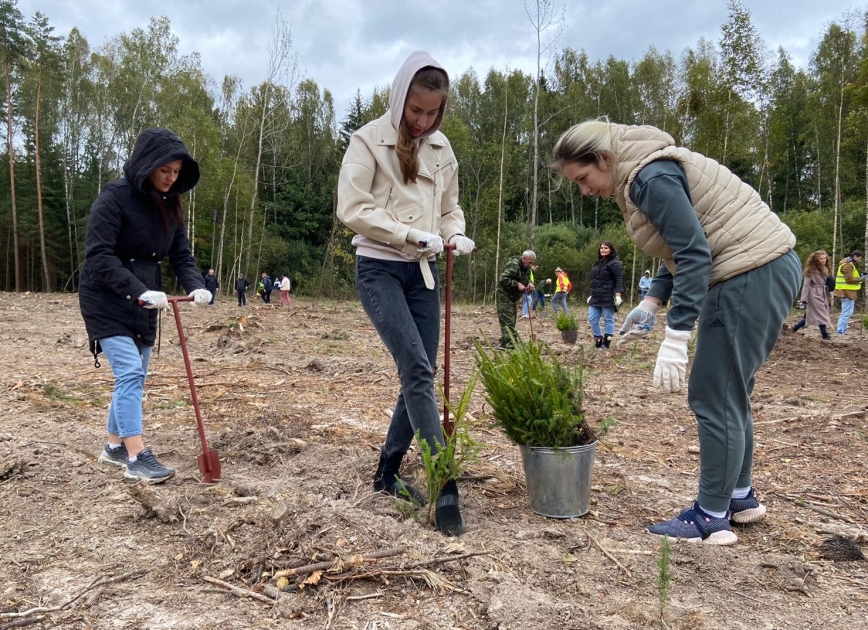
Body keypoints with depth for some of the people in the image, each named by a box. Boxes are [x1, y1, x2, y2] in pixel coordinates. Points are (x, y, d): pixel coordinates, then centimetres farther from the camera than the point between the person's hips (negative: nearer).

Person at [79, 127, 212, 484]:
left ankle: (115, 447, 26)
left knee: (135, 377, 12)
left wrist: (197, 286, -17)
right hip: (107, 301, -7)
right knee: (129, 373, -14)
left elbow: (181, 255, 3)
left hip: (143, 305, 7)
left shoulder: (169, 205, 5)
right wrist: (139, 291, -33)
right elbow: (98, 256, -22)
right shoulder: (114, 197, -16)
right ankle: (137, 458, -11)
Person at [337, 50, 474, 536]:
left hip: (424, 272, 6)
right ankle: (445, 488, -13)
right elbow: (352, 209, -12)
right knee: (418, 371, -16)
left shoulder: (442, 148, 10)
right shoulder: (369, 140, -6)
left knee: (421, 374, 6)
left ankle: (388, 471, 23)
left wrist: (456, 234, -5)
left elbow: (450, 207, 18)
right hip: (380, 268, -6)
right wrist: (411, 235, -19)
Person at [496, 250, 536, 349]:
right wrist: (517, 284, -29)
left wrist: (529, 284, -2)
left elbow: (526, 278, 21)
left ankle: (505, 342, 24)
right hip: (504, 295, -10)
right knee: (507, 320, -13)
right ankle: (509, 344, -16)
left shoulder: (526, 268, 7)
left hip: (512, 297, 10)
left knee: (511, 320, 14)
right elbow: (503, 279, -29)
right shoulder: (513, 265, -22)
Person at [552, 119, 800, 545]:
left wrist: (674, 340, -23)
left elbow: (694, 254, -22)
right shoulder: (644, 174, 15)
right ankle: (741, 496, 31)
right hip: (768, 270, 11)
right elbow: (681, 249, 19)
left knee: (714, 398, -4)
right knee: (729, 393, 18)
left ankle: (712, 518, 8)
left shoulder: (652, 177, -17)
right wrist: (650, 303, 10)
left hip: (752, 275, -11)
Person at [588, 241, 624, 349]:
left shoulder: (614, 263, -7)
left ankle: (606, 343, 3)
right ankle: (598, 340, 17)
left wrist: (618, 295, -22)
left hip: (608, 299, -9)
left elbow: (619, 280, -13)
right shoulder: (598, 263, 18)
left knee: (608, 320, -1)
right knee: (592, 319, 6)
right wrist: (592, 295, 23)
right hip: (596, 298, 9)